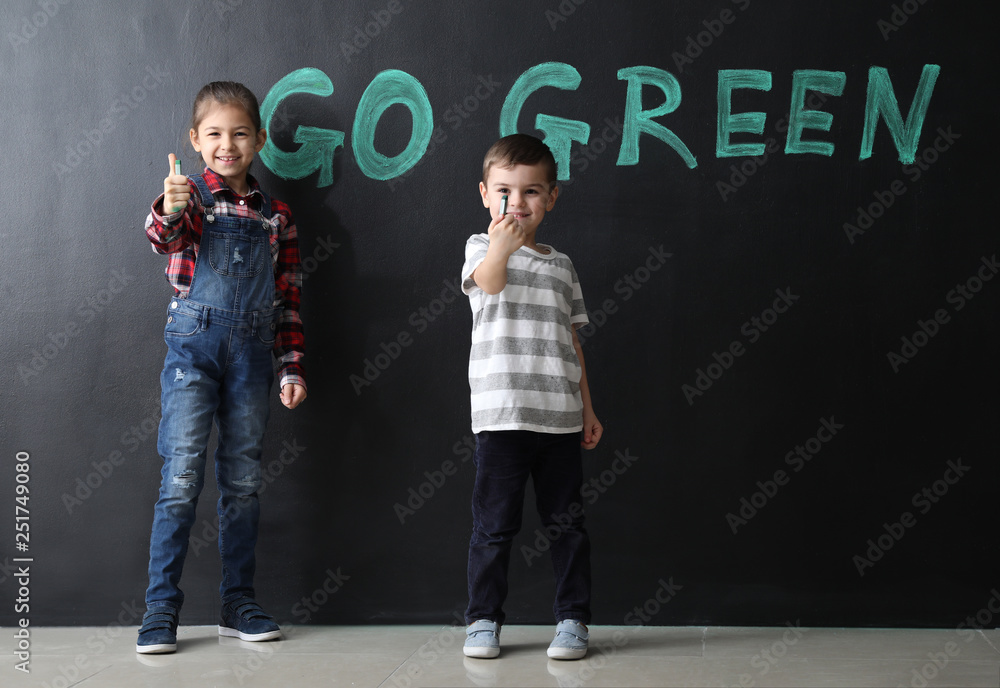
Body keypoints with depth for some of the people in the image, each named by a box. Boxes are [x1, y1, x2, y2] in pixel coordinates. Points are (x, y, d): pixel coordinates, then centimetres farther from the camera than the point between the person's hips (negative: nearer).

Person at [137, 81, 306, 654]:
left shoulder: (275, 215, 11)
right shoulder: (191, 195, 2)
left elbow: (289, 299, 13)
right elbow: (165, 237, -20)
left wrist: (292, 366, 8)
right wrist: (170, 209, -42)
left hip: (252, 351, 3)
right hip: (194, 343, -3)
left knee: (243, 480, 8)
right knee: (182, 475, -8)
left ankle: (239, 604, 17)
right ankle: (161, 607, -1)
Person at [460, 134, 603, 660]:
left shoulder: (561, 265, 15)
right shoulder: (481, 247, 2)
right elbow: (489, 281, -23)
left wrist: (587, 408, 15)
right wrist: (500, 250, -46)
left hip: (559, 417, 4)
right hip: (500, 415, -3)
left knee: (566, 522, 6)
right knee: (494, 524, 2)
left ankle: (572, 618, 17)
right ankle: (483, 620, 15)